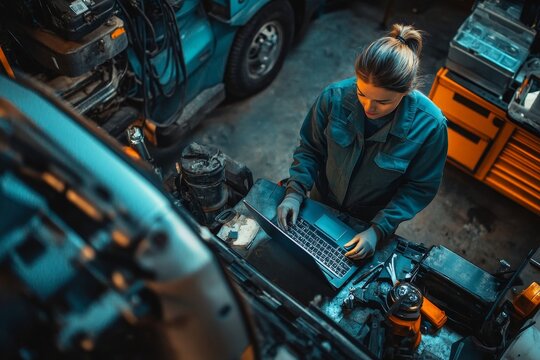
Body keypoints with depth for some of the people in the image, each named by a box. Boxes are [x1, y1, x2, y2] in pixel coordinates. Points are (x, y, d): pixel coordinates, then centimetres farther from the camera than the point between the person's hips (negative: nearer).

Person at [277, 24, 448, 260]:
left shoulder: (429, 125, -30)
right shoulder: (335, 96, -27)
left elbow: (421, 187, -19)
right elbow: (310, 149, -12)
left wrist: (378, 230, -26)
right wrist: (295, 192, -25)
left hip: (375, 219, -1)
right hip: (322, 203, 1)